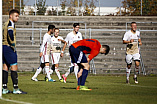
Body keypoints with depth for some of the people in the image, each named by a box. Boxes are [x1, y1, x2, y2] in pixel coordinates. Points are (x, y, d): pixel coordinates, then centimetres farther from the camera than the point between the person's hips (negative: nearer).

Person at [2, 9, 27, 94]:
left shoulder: (5, 24, 18)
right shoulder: (11, 24, -11)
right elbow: (10, 34, -26)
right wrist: (13, 45, -18)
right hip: (9, 48, -10)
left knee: (5, 67, 9)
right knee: (14, 67, -8)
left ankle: (4, 88, 10)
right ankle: (15, 88, -9)